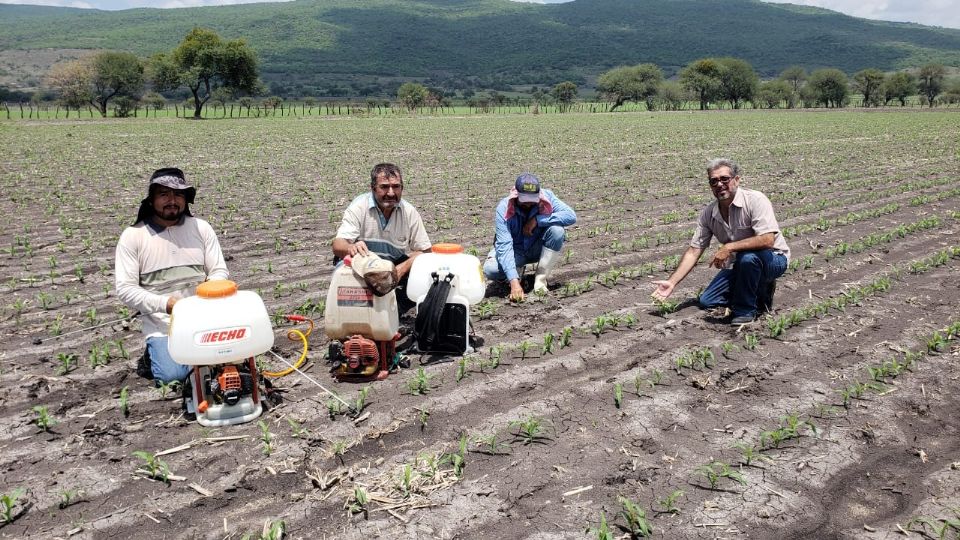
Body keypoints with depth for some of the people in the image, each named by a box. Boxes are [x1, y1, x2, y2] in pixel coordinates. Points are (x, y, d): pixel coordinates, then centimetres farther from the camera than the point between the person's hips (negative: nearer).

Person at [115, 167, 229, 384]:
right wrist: (164, 304, -21)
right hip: (162, 325, -2)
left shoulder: (201, 228, 4)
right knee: (172, 374, -22)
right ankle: (155, 354, 12)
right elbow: (125, 289, -7)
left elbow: (219, 272, 3)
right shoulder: (133, 236, -2)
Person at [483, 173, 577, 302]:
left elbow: (571, 216, -30)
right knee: (490, 270, -30)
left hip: (538, 248, 2)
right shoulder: (503, 209, -26)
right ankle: (518, 270, 6)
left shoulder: (547, 197, -20)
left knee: (557, 230, -30)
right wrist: (514, 282, -44)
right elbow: (504, 246, -33)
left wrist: (538, 220, -34)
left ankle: (540, 280, -15)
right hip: (515, 250, -1)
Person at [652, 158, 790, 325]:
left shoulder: (755, 200, -23)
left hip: (774, 258, -6)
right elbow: (694, 251, -3)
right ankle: (761, 293, 15)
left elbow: (767, 240, -34)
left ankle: (745, 311, -15)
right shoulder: (708, 214, -5)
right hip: (739, 264, 6)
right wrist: (672, 283, -10)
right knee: (707, 302, -2)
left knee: (747, 257, -39)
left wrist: (729, 247, -34)